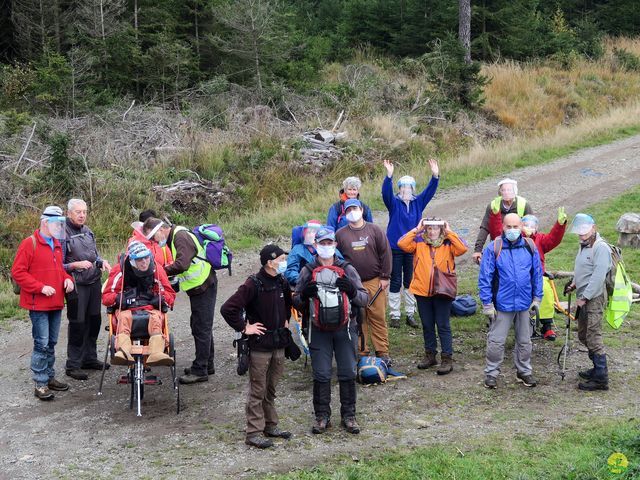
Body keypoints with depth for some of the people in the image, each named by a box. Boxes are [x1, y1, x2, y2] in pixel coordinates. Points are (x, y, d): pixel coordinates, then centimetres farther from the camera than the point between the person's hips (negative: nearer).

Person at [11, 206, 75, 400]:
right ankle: (40, 384, -1)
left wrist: (67, 279, 4)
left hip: (56, 303, 7)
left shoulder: (57, 244, 14)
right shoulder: (29, 244, -10)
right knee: (42, 344, -7)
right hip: (38, 304, -7)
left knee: (51, 343, 14)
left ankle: (49, 377, 24)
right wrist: (41, 287, -18)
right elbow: (17, 272, -13)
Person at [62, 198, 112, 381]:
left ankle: (89, 358, 29)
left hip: (94, 282, 7)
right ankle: (73, 365, 7)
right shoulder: (62, 234, -12)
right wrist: (76, 265, -24)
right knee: (77, 325, -3)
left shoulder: (87, 231, 10)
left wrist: (102, 262, 2)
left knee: (94, 321, 15)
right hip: (77, 285, -7)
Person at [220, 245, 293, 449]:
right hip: (260, 346, -7)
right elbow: (228, 309, -21)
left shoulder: (282, 283, 5)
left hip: (279, 344, 7)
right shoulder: (253, 285, -17)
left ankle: (270, 426, 28)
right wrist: (244, 327, -16)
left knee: (271, 389, 17)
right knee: (258, 390, 0)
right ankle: (254, 432, 6)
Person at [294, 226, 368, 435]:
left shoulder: (347, 270, 6)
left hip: (344, 328, 0)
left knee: (348, 373, 3)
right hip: (318, 329, 0)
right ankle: (322, 416, 12)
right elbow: (295, 301, 8)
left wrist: (352, 291, -17)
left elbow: (365, 299, 4)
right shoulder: (307, 271, 6)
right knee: (321, 374, 1)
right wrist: (304, 294, -14)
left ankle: (349, 415, 15)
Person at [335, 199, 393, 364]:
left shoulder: (375, 230, 4)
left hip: (375, 282, -1)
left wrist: (385, 277, 0)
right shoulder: (340, 234, 6)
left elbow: (385, 253, 4)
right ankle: (361, 354, 9)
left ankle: (382, 352, 7)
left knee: (378, 317, 0)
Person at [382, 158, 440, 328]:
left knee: (410, 281, 10)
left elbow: (430, 191, -5)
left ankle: (410, 314, 19)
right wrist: (389, 176, -39)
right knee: (396, 281, 3)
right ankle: (394, 315, 12)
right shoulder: (394, 203, -5)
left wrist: (435, 176, -21)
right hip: (395, 248, -3)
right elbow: (386, 192, -23)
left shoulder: (418, 202, 5)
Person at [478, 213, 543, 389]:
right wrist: (487, 303, -9)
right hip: (502, 303, -3)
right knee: (496, 341, 4)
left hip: (525, 303, 3)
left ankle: (524, 371, 30)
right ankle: (491, 373, 17)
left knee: (524, 340, 16)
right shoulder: (493, 248, -11)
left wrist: (537, 297, 7)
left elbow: (537, 274, 8)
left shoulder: (530, 247, -1)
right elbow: (485, 277, -8)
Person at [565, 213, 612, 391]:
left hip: (594, 298, -10)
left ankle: (601, 378, -4)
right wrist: (574, 283, 8)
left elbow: (598, 276, -21)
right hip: (584, 297, 10)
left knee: (593, 337, -9)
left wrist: (584, 297, -20)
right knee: (583, 335, 17)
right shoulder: (584, 246, 15)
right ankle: (599, 368, 29)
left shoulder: (600, 247, -15)